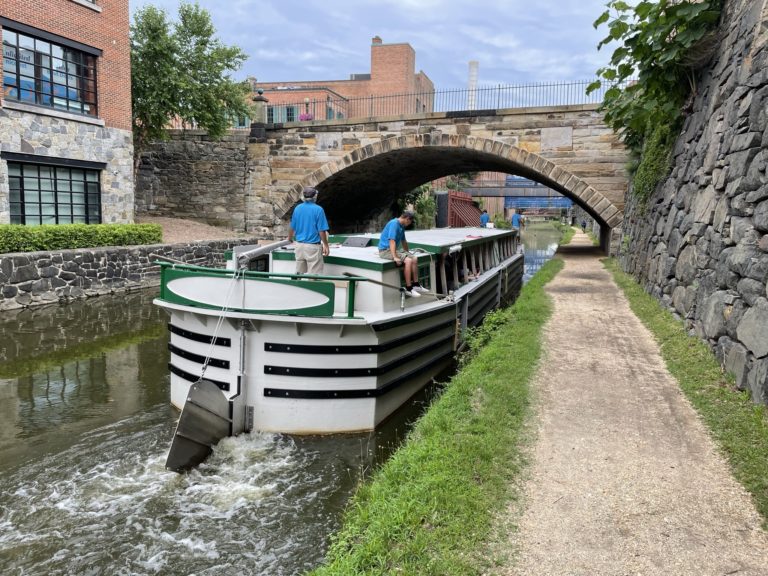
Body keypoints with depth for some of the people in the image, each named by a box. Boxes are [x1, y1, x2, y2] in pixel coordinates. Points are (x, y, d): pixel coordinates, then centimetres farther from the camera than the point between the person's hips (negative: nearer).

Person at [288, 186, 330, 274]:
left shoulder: (297, 208, 3)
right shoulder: (318, 209, -12)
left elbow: (292, 227, 12)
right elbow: (321, 231, -13)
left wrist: (290, 238, 31)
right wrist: (326, 245, -3)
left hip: (299, 245, 5)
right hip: (313, 246, -5)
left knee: (299, 273, 15)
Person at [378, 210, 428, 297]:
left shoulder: (401, 226, 12)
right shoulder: (394, 224, -18)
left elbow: (403, 241, 25)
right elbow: (392, 241, -26)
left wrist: (408, 253, 31)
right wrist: (395, 257, -30)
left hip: (395, 249, 10)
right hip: (385, 250, -10)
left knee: (414, 259, 1)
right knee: (408, 260, -24)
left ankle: (416, 285, 9)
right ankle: (408, 289, -19)